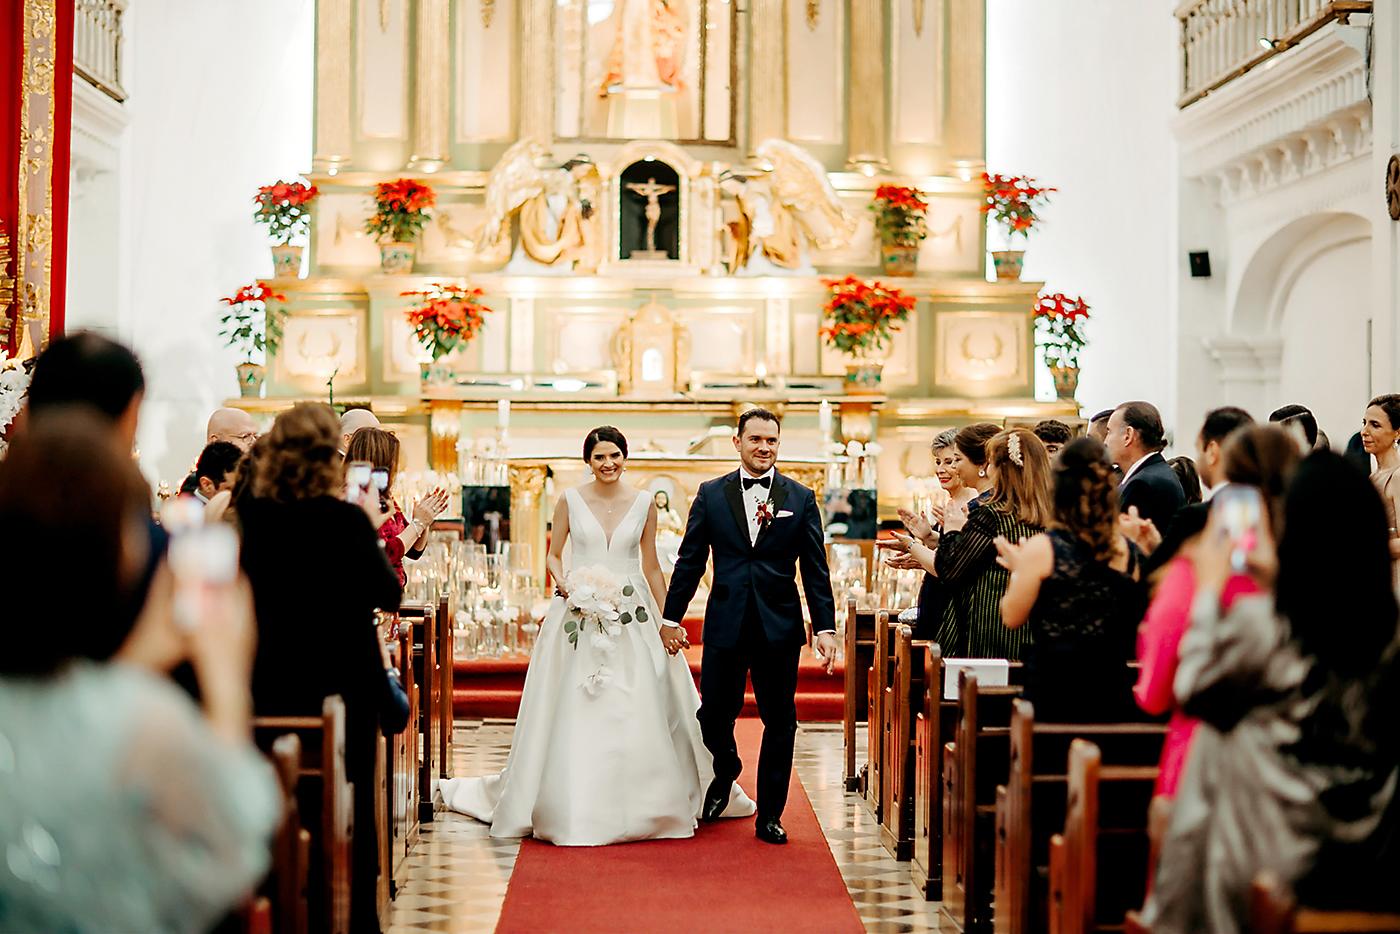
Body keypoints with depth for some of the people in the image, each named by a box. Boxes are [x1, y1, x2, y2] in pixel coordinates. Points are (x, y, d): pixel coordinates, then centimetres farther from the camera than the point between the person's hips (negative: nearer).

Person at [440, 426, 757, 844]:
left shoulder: (644, 503, 5)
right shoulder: (570, 500, 2)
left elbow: (651, 566, 9)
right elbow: (554, 555, 8)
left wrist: (667, 621, 6)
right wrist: (567, 587, -12)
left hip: (631, 615, 1)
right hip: (579, 612, -1)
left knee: (636, 712, 0)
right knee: (574, 712, -1)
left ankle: (638, 808, 13)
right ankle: (573, 807, 10)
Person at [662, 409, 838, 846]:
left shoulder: (801, 498, 4)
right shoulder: (711, 494, 5)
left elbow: (816, 570, 3)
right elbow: (690, 561, 8)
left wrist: (826, 628, -3)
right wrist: (671, 617, 6)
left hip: (780, 627, 0)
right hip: (725, 625, 0)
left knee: (780, 723, 4)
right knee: (713, 715, 4)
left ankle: (769, 817, 16)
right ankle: (726, 771, 37)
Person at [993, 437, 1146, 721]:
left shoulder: (1042, 548, -12)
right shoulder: (1128, 551, 0)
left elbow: (1012, 618, -4)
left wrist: (1017, 568, 13)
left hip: (1054, 691, -4)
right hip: (1112, 690, 4)